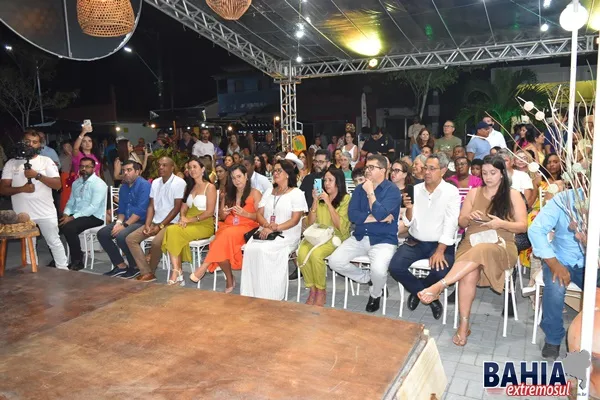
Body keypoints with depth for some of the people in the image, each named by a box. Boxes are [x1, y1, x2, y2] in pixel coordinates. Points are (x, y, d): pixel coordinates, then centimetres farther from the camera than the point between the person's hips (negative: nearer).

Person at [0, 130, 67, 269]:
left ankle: (63, 270, 17)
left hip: (46, 212, -2)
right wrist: (21, 188, -17)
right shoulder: (11, 163, 4)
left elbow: (58, 185, -8)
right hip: (23, 214, 2)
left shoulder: (46, 161, 0)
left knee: (54, 242, 7)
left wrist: (37, 175, -19)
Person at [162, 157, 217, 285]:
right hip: (189, 224, 5)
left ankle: (177, 273, -21)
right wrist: (183, 218, -8)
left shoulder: (210, 187, -1)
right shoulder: (189, 187, 21)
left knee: (175, 232, -29)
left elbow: (209, 212, -9)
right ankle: (177, 272, -32)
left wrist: (190, 219, -16)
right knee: (170, 229, -27)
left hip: (205, 225, -5)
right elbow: (184, 207, 14)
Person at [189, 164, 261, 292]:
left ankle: (204, 267, -23)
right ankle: (230, 279, -16)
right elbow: (221, 217, 20)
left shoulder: (255, 193, 4)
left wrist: (245, 213, -16)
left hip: (247, 229, -4)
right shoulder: (227, 194, 19)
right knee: (222, 244, -32)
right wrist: (224, 213, -3)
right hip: (227, 227, 4)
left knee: (227, 235, -36)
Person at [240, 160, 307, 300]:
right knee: (250, 248, -25)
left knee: (263, 250, -31)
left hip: (286, 235, -5)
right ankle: (251, 294, -20)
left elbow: (295, 220, -9)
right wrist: (267, 225, -12)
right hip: (266, 233, 5)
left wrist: (275, 229, -20)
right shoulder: (268, 192, 19)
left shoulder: (297, 193, 1)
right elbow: (259, 214, 11)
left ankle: (267, 297, -23)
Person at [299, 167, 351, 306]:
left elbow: (340, 225, -14)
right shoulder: (321, 198, 10)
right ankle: (312, 290, -12)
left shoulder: (346, 199, -3)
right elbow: (310, 223, 6)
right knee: (302, 252, -27)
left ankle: (321, 291, -10)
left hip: (336, 237, -4)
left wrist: (328, 203, -15)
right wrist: (315, 201, -5)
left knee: (315, 254, -32)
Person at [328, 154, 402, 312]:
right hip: (359, 237, 5)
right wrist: (377, 218, -13)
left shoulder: (392, 190, -7)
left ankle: (375, 294, 6)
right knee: (334, 261, -13)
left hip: (383, 240, -5)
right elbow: (352, 215, -4)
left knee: (378, 270, -31)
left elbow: (380, 214, -22)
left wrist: (370, 192, -13)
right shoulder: (359, 189, 8)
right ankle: (365, 278, 14)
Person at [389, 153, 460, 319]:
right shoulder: (415, 189, 3)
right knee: (395, 267, -19)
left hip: (440, 244, -3)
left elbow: (450, 224, -14)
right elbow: (409, 223, 4)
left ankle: (418, 291, 7)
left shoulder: (451, 191, -6)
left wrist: (439, 251, -23)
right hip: (415, 242, 3)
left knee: (441, 272, -30)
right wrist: (409, 208, -18)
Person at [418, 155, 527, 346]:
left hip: (500, 247, -1)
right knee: (469, 274, -33)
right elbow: (461, 223, 15)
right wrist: (470, 217, -9)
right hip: (471, 243, 2)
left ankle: (439, 286, -43)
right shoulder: (474, 192, 15)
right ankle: (463, 325, -25)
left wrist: (502, 224, -17)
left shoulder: (513, 195, 8)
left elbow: (523, 226, 3)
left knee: (480, 252, -41)